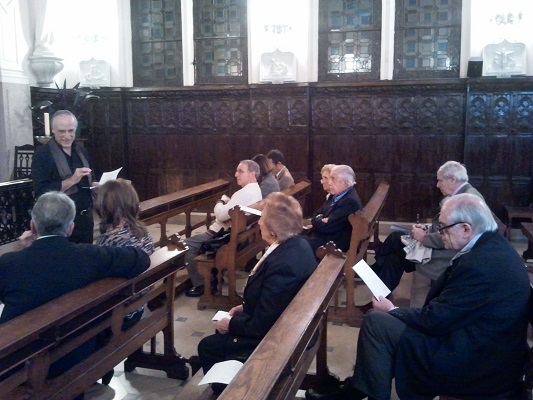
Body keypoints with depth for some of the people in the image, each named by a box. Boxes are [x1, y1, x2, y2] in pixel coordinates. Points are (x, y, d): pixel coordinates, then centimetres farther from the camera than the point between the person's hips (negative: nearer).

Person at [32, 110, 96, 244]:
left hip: (85, 218, 6)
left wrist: (94, 185, 0)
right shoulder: (42, 154, -10)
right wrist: (72, 180, -24)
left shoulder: (82, 151, 10)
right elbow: (41, 192, -17)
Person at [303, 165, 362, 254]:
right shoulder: (336, 194, 9)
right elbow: (317, 214, 14)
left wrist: (317, 220, -3)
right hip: (322, 235, 9)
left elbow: (326, 227, -23)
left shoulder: (350, 202, -21)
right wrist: (320, 220, -8)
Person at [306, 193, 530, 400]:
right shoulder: (493, 246, 4)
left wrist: (391, 311, -3)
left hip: (474, 364, -10)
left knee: (376, 322, -10)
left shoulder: (479, 264, -27)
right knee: (388, 319, 13)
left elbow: (434, 321, -21)